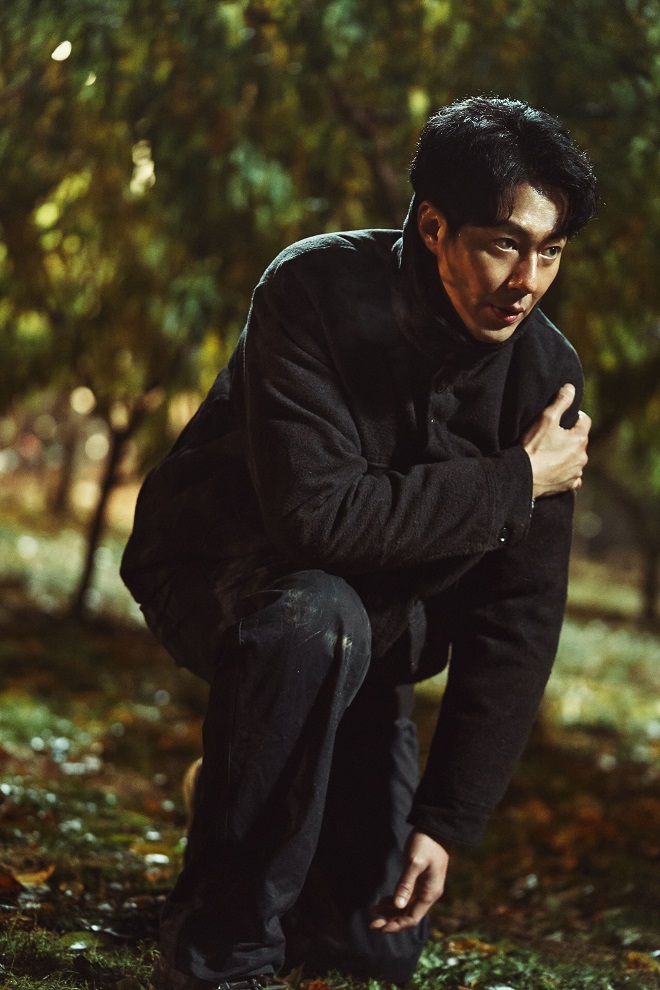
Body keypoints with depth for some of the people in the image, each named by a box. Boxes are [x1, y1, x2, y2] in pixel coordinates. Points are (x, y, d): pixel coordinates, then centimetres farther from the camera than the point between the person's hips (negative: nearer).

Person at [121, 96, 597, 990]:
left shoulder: (547, 373, -14)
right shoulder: (321, 292, -26)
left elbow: (518, 618, -13)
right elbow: (316, 514, -36)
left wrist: (447, 820, -16)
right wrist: (516, 480, -29)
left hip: (372, 626, 4)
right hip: (222, 575, -4)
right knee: (320, 621, -41)